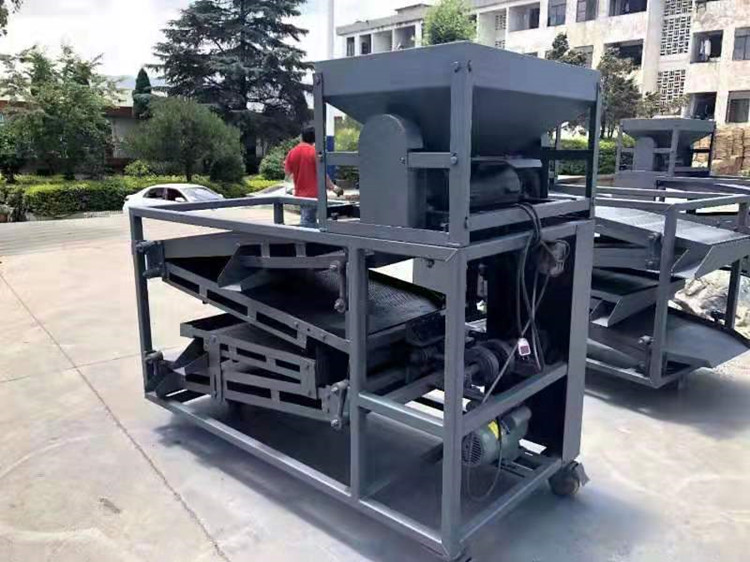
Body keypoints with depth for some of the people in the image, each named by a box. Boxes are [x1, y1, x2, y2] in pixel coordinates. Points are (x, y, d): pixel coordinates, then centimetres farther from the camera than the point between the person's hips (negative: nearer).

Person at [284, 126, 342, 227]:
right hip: (312, 194, -5)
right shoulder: (315, 152, -12)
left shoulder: (292, 152, 3)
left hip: (300, 193, 6)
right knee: (307, 223, -4)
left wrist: (285, 164, 31)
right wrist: (333, 187, -5)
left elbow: (288, 171, 11)